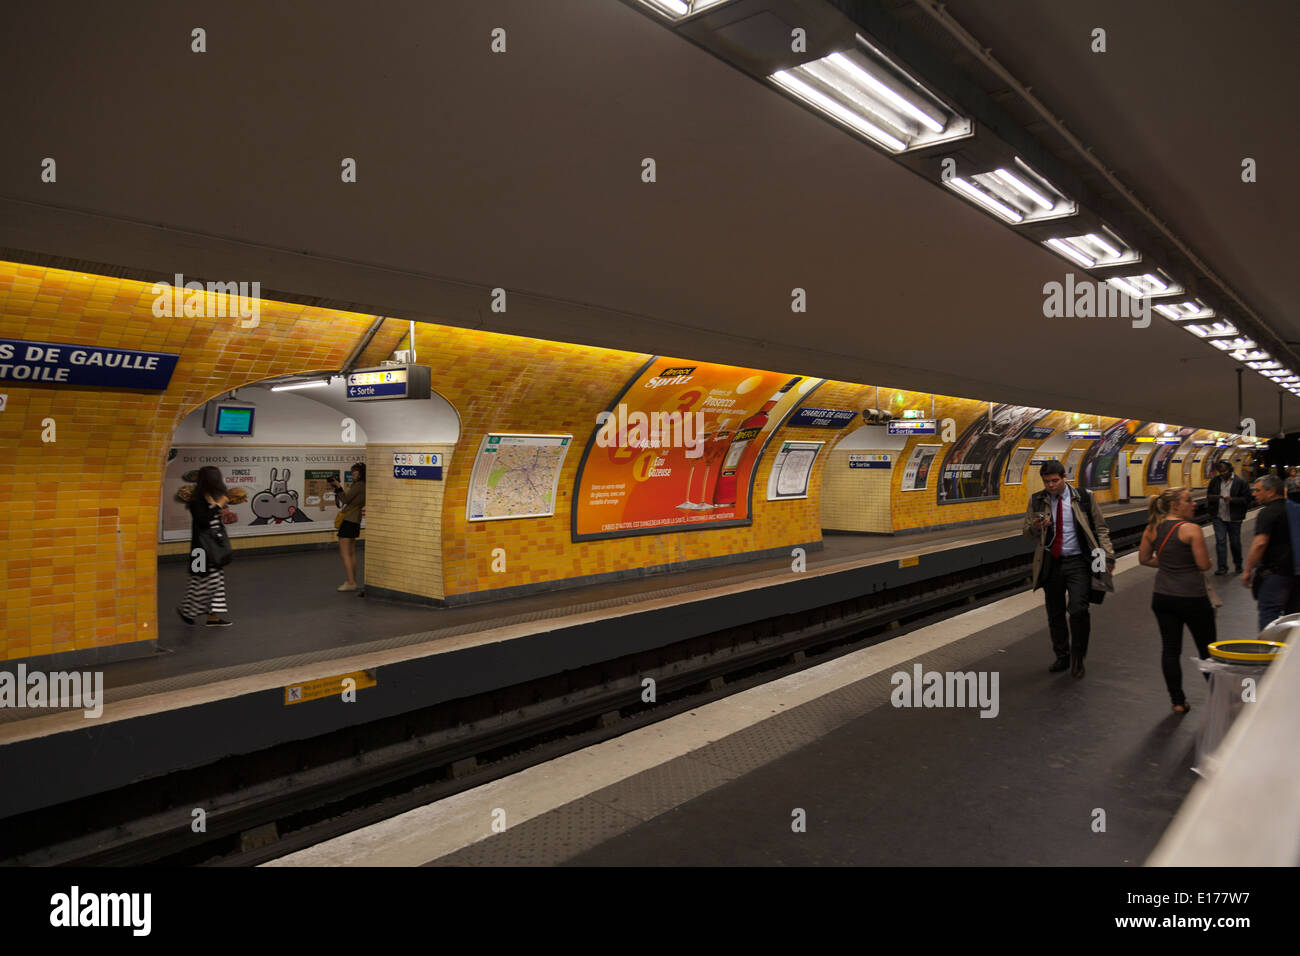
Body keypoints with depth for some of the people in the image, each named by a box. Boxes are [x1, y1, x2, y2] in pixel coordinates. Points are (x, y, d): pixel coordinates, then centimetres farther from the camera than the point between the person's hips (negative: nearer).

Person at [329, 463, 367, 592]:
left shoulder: (358, 485, -16)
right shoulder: (363, 486, 13)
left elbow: (345, 500, -14)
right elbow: (348, 499, 15)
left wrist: (338, 487, -7)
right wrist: (337, 488, 10)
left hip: (349, 520, -10)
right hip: (355, 521, 10)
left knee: (345, 552, -8)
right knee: (351, 553, 14)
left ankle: (351, 583, -10)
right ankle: (352, 581, 19)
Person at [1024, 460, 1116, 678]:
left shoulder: (1084, 497, -1)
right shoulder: (1037, 500, 4)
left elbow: (1100, 528, 5)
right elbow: (1027, 531, 9)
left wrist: (1107, 554, -4)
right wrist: (1036, 526, -14)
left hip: (1078, 562, -3)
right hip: (1051, 564, 3)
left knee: (1078, 610, -14)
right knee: (1055, 614, 10)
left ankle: (1077, 657, 7)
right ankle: (1062, 656, 28)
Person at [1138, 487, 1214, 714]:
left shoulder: (1152, 528, 2)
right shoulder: (1191, 529, -14)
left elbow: (1144, 558, 10)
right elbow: (1204, 565, -15)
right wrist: (1188, 562, 5)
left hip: (1162, 597, 5)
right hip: (1192, 597, -5)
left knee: (1170, 648, 9)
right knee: (1207, 649, 12)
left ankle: (1178, 701, 14)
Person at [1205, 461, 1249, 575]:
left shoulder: (1240, 482, -6)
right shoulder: (1215, 481, 5)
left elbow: (1246, 499, -7)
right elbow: (1208, 495, 14)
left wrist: (1232, 499, -22)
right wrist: (1212, 498, -9)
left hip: (1233, 518, -2)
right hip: (1219, 517, 2)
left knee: (1235, 542, 10)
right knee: (1220, 541, -4)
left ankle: (1238, 565, 29)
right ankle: (1222, 567, -1)